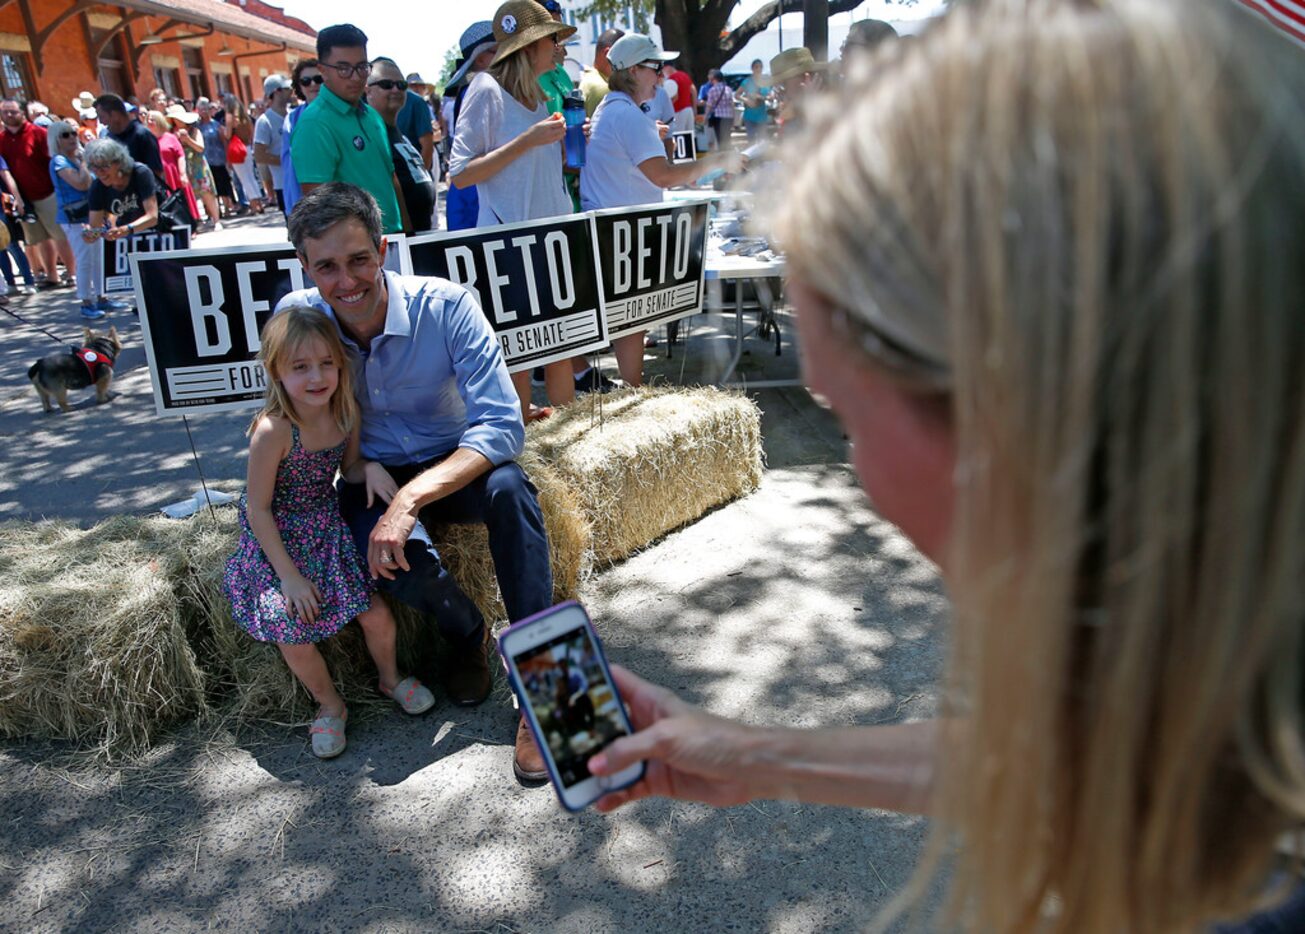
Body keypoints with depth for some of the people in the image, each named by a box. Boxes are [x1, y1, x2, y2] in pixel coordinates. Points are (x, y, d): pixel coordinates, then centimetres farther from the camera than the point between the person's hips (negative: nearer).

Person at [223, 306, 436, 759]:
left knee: (377, 614, -1)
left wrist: (370, 468, -17)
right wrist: (288, 575, -18)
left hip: (329, 530, 5)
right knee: (294, 637, -8)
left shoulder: (344, 413, -9)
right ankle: (329, 705, 22)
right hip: (280, 541, -4)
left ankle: (389, 677, 32)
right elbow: (258, 509, -19)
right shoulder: (273, 430, -27)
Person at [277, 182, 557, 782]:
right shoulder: (297, 318, -12)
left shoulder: (446, 306, -21)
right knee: (399, 561, -33)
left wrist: (414, 496, -38)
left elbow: (502, 425, -26)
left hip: (454, 465, -1)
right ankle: (465, 634, 3)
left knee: (508, 488, -36)